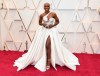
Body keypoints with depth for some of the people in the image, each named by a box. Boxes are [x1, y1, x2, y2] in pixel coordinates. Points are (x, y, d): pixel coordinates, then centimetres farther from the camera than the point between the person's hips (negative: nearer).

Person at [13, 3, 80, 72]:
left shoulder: (53, 14, -5)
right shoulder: (41, 15, -1)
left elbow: (57, 21, 5)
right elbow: (39, 22, 12)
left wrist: (53, 25, -10)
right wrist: (42, 24, -9)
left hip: (52, 31, -3)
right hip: (43, 31, 3)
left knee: (48, 45, -16)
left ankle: (48, 62, -4)